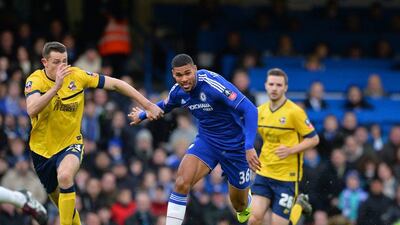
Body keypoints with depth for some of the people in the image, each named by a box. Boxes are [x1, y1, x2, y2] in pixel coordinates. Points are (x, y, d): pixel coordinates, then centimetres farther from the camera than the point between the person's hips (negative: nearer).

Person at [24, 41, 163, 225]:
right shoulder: (35, 80, -16)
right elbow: (32, 110, -35)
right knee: (57, 197, 17)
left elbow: (115, 84, -5)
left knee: (65, 176, -34)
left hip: (70, 143, -2)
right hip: (42, 148, 2)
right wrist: (56, 86, -44)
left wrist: (148, 105, -7)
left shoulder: (77, 76, -13)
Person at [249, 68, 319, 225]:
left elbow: (313, 139, -9)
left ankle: (299, 204, 26)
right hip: (264, 173, 5)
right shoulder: (260, 111, 6)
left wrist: (290, 150, -22)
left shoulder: (294, 112, -13)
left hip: (286, 176, -5)